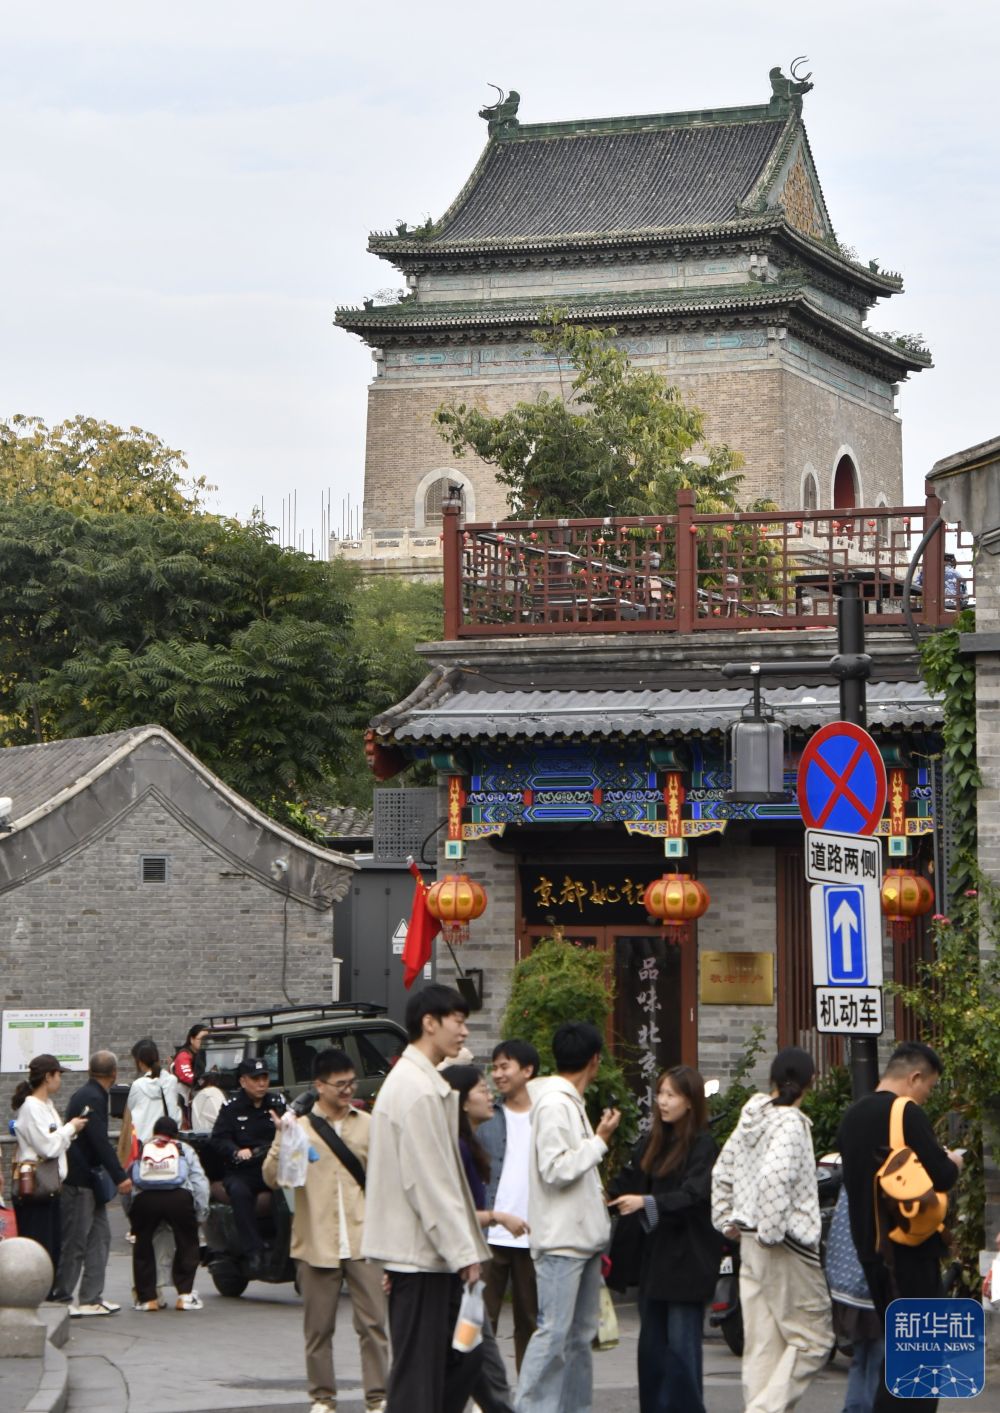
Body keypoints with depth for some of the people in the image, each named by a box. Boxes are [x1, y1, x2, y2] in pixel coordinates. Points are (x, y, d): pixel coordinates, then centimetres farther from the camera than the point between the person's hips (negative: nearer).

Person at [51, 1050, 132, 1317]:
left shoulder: (92, 1095, 14)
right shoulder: (91, 1099, -18)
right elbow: (100, 1141, -25)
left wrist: (116, 1175, 25)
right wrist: (120, 1177, -27)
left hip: (89, 1181, 10)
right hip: (78, 1181, -10)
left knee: (100, 1237, 10)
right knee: (75, 1241, -4)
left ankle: (91, 1298, 12)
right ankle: (60, 1298, 4)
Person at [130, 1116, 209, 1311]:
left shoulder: (140, 1150, 34)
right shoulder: (184, 1149, 31)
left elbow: (128, 1181, 26)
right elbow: (199, 1181, 20)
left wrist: (130, 1214, 32)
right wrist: (201, 1212, 21)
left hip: (144, 1198, 1)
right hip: (179, 1197, -1)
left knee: (143, 1244, 20)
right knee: (187, 1243, 18)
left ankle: (147, 1297, 20)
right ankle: (185, 1295, 13)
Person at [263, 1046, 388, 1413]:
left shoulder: (367, 1125, 9)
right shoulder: (298, 1126, 3)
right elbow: (271, 1178, -3)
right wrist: (281, 1146, -19)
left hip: (363, 1241, 1)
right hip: (316, 1242, -1)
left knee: (372, 1322, -3)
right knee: (319, 1327, 7)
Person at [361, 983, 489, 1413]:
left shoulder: (417, 1082, 17)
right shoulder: (418, 1090, -16)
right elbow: (428, 1180, -20)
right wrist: (462, 1251, -17)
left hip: (431, 1251, 10)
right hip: (420, 1252, -10)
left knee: (463, 1354, 12)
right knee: (419, 1371, -6)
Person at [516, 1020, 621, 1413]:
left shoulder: (572, 1102, 16)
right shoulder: (554, 1104, -14)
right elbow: (554, 1169, -21)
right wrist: (600, 1140, -15)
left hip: (583, 1236, 10)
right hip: (560, 1240, -10)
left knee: (582, 1333, 12)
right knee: (554, 1332, -11)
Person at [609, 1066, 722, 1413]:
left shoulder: (703, 1146, -8)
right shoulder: (651, 1144, 14)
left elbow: (693, 1196, -19)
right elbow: (629, 1185, 11)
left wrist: (647, 1203, -29)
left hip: (688, 1259, -7)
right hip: (655, 1255, 7)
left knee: (681, 1342, -5)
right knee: (651, 1342, 9)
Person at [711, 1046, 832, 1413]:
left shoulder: (751, 1118, 10)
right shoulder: (791, 1123, -15)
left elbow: (722, 1173, 17)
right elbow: (775, 1177, -28)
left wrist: (726, 1220, 20)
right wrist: (772, 1231, -20)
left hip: (750, 1241, 8)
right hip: (787, 1245, -8)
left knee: (763, 1343, 11)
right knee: (812, 1338, -1)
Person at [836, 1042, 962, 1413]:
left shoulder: (853, 1115, 13)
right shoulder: (907, 1114, -15)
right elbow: (940, 1177, -21)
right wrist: (953, 1164, 2)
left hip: (869, 1245, 8)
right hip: (909, 1248, -8)